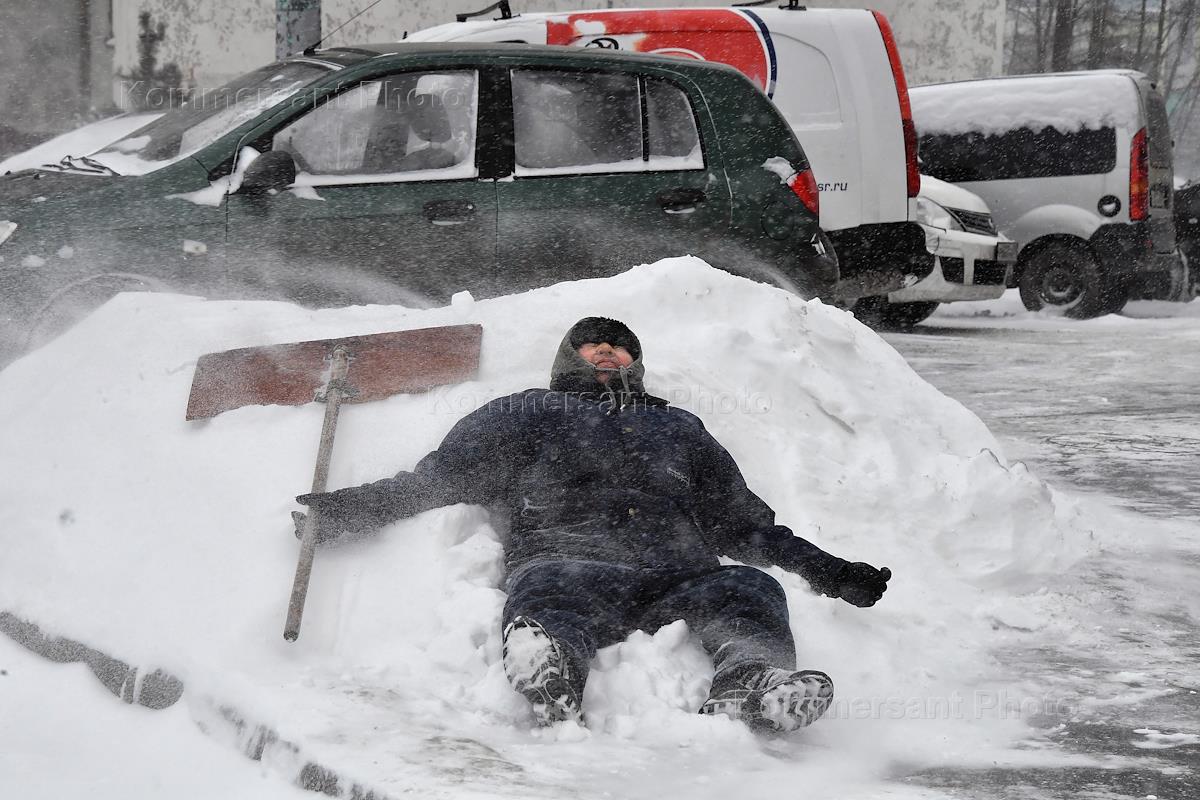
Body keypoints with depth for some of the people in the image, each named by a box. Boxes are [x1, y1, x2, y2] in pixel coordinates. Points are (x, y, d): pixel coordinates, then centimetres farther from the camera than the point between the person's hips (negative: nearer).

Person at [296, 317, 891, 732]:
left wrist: (827, 571, 24)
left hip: (674, 575, 3)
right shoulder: (530, 413, 30)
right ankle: (549, 675, -71)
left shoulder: (679, 428, 38)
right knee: (552, 588, -38)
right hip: (566, 556, -3)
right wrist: (340, 511, 7)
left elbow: (738, 522, 35)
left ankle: (750, 684, -60)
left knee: (747, 590, -29)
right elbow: (438, 478, 21)